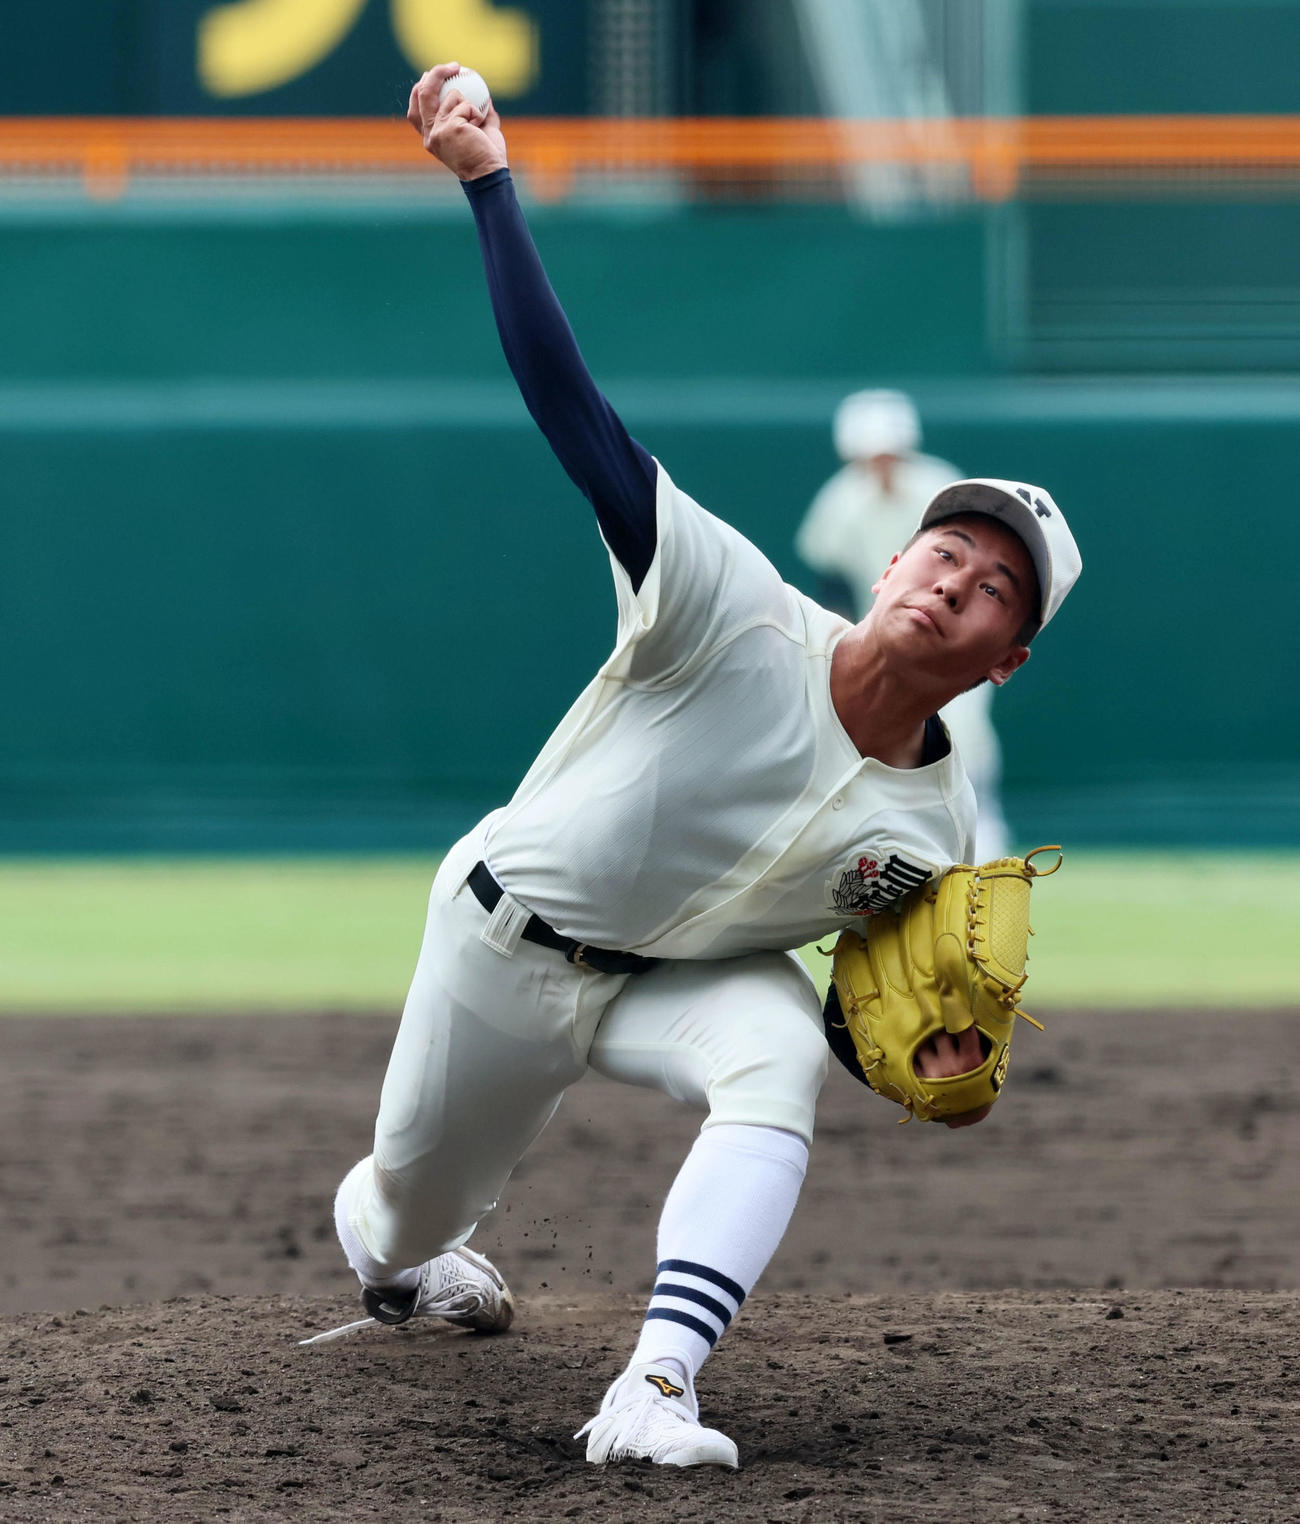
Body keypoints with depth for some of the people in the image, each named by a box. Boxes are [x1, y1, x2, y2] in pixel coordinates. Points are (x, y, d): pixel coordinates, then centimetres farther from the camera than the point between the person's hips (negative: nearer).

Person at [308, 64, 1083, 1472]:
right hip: (507, 940, -1)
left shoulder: (931, 834, -14)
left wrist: (926, 1056, -25)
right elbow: (573, 414, -33)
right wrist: (488, 183, -40)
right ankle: (377, 1237, 57)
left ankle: (651, 1394, -40)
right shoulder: (739, 617, -26)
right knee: (417, 1200, 15)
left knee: (778, 1058, -33)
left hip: (689, 978, 2)